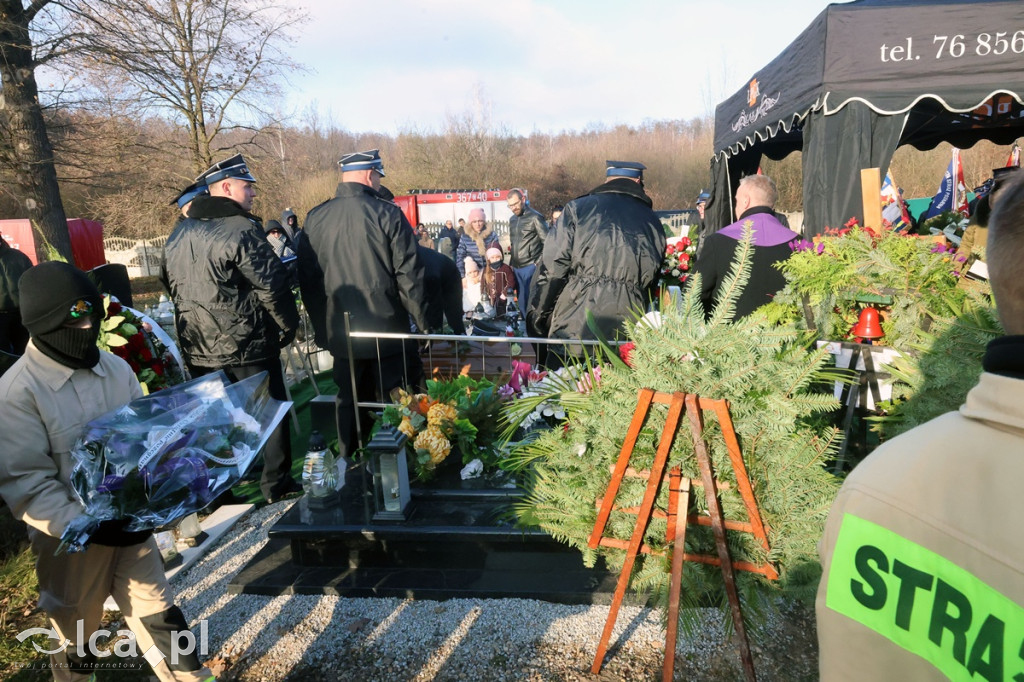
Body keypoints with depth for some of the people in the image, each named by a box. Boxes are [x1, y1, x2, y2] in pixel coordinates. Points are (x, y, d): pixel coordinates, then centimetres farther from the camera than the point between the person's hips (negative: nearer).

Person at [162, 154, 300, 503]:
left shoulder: (178, 235, 10)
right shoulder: (240, 229, -16)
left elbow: (173, 288, 19)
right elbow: (271, 285, -17)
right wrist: (288, 326, -4)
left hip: (199, 350, 7)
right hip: (246, 347, -7)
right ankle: (277, 487, 15)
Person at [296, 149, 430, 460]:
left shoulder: (315, 218, 2)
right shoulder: (387, 213, -11)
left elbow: (307, 279, 9)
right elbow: (409, 275, -12)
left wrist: (321, 328, 18)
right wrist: (423, 323, -3)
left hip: (340, 332, 5)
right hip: (388, 330, -4)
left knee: (348, 402, 18)